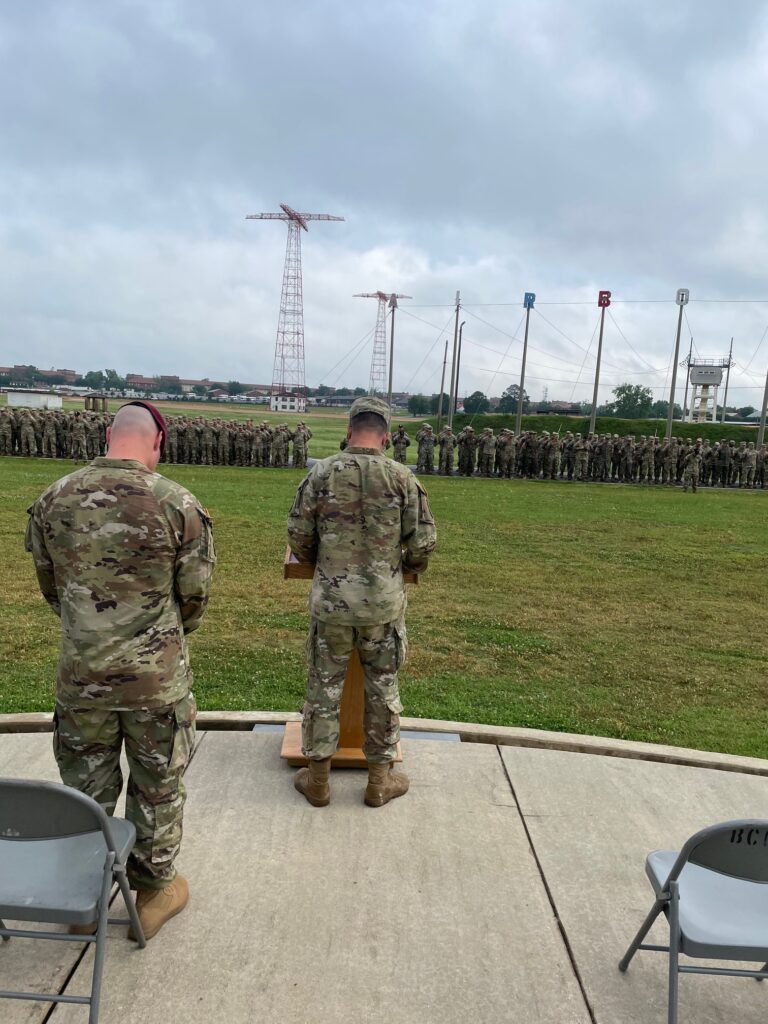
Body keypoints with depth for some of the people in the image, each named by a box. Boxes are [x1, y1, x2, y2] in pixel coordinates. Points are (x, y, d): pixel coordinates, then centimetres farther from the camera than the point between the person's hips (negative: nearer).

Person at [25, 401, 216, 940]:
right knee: (157, 789, 16)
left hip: (80, 673, 3)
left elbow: (51, 587, 6)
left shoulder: (54, 500, -4)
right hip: (156, 677, -3)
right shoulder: (177, 504, -15)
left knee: (85, 787, 21)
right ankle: (154, 893, 34)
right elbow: (194, 596, -7)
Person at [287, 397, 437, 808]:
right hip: (384, 602, 0)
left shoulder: (321, 473, -4)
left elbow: (298, 537, -1)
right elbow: (422, 543, -4)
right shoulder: (402, 478, -5)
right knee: (383, 687, 14)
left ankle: (317, 778, 25)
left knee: (324, 686, 13)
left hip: (330, 600, 0)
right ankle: (380, 780, 25)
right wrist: (409, 565, 18)